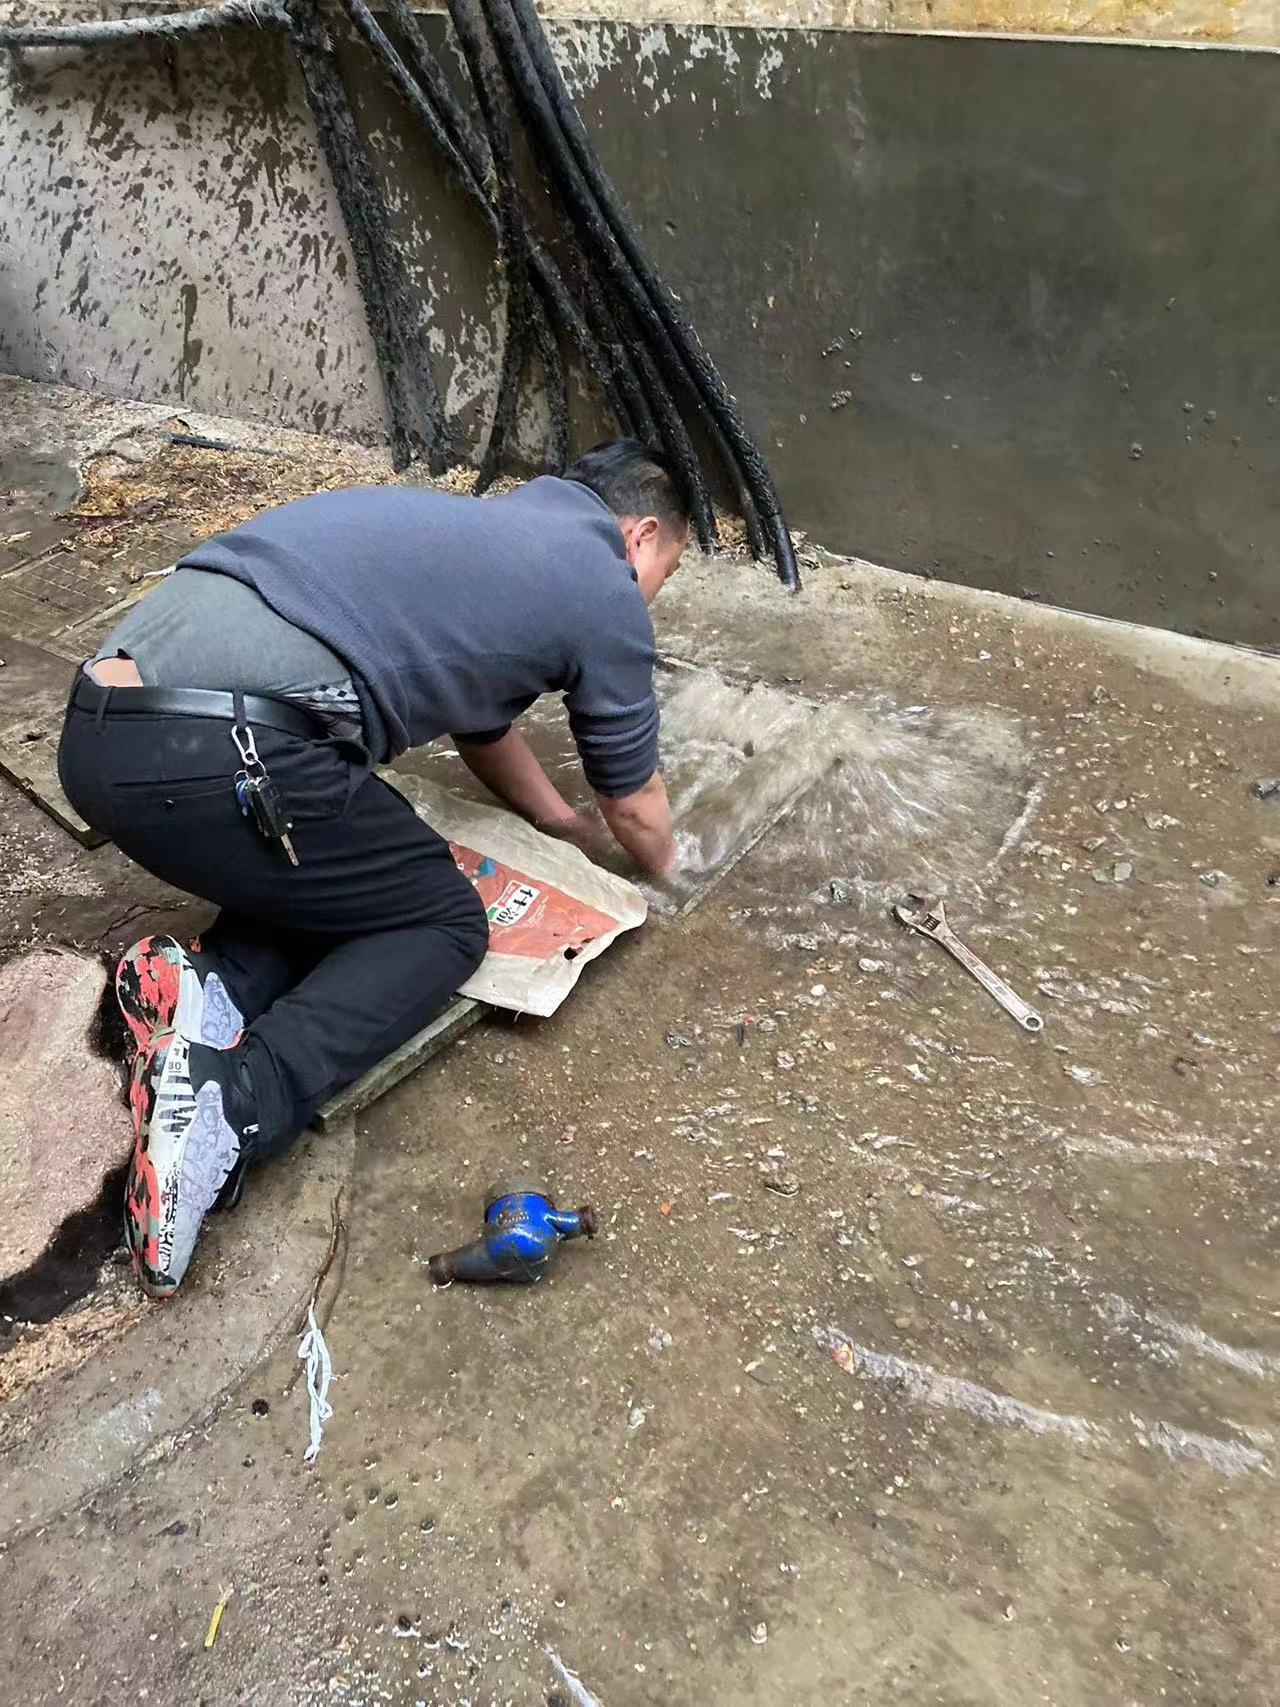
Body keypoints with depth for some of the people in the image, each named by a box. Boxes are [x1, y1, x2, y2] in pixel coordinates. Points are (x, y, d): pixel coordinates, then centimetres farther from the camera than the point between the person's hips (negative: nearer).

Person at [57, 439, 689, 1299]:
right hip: (223, 758, -9)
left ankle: (213, 985, 2)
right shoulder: (605, 588, 8)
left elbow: (483, 724, 42)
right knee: (445, 922, 12)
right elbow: (636, 810, 19)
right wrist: (662, 860, 42)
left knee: (358, 863, 28)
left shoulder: (470, 527, 30)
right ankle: (229, 1104, -9)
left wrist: (570, 825, 52)